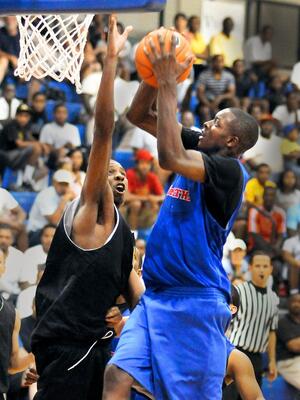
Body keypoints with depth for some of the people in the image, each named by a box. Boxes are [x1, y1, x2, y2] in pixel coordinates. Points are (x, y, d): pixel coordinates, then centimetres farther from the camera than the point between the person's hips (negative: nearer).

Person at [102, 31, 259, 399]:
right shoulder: (199, 148, 12)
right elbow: (138, 116, 17)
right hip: (156, 295, 8)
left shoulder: (229, 168, -13)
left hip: (195, 300, -8)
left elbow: (169, 157, -30)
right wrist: (154, 74, -1)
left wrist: (168, 85, -22)